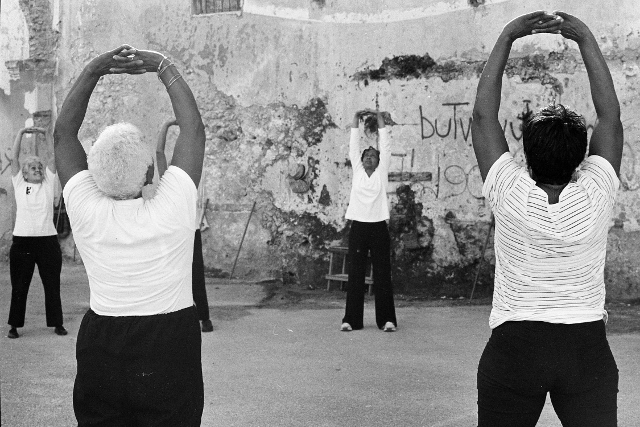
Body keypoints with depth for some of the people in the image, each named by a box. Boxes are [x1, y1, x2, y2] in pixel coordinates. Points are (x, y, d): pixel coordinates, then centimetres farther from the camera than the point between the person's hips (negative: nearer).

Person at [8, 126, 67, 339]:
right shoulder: (19, 183, 6)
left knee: (52, 285, 7)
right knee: (19, 286, 5)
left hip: (48, 240, 1)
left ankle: (57, 323, 18)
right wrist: (21, 133, -2)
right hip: (22, 240, -1)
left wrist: (46, 133, 1)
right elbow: (14, 157, 0)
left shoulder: (48, 183, 8)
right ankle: (14, 326, 15)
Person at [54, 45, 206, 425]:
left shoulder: (86, 211, -13)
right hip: (169, 350, -2)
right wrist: (164, 67, -3)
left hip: (100, 349, 3)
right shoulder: (171, 210, -19)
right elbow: (194, 128, -8)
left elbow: (64, 132, 0)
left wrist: (94, 70, -2)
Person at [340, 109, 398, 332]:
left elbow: (386, 147, 2)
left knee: (382, 274, 0)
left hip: (378, 227, -1)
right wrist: (356, 120, 4)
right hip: (358, 227, 1)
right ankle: (352, 319, 7)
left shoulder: (382, 173, 7)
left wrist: (380, 121, 1)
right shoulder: (357, 171, 11)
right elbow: (353, 147, 8)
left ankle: (387, 319, 4)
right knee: (355, 274, 3)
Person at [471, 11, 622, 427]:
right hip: (588, 349, 1)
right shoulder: (596, 193, -10)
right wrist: (586, 38, 3)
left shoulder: (511, 194, -13)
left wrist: (507, 37, -1)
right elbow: (611, 116, 0)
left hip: (514, 348, -1)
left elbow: (483, 114, -5)